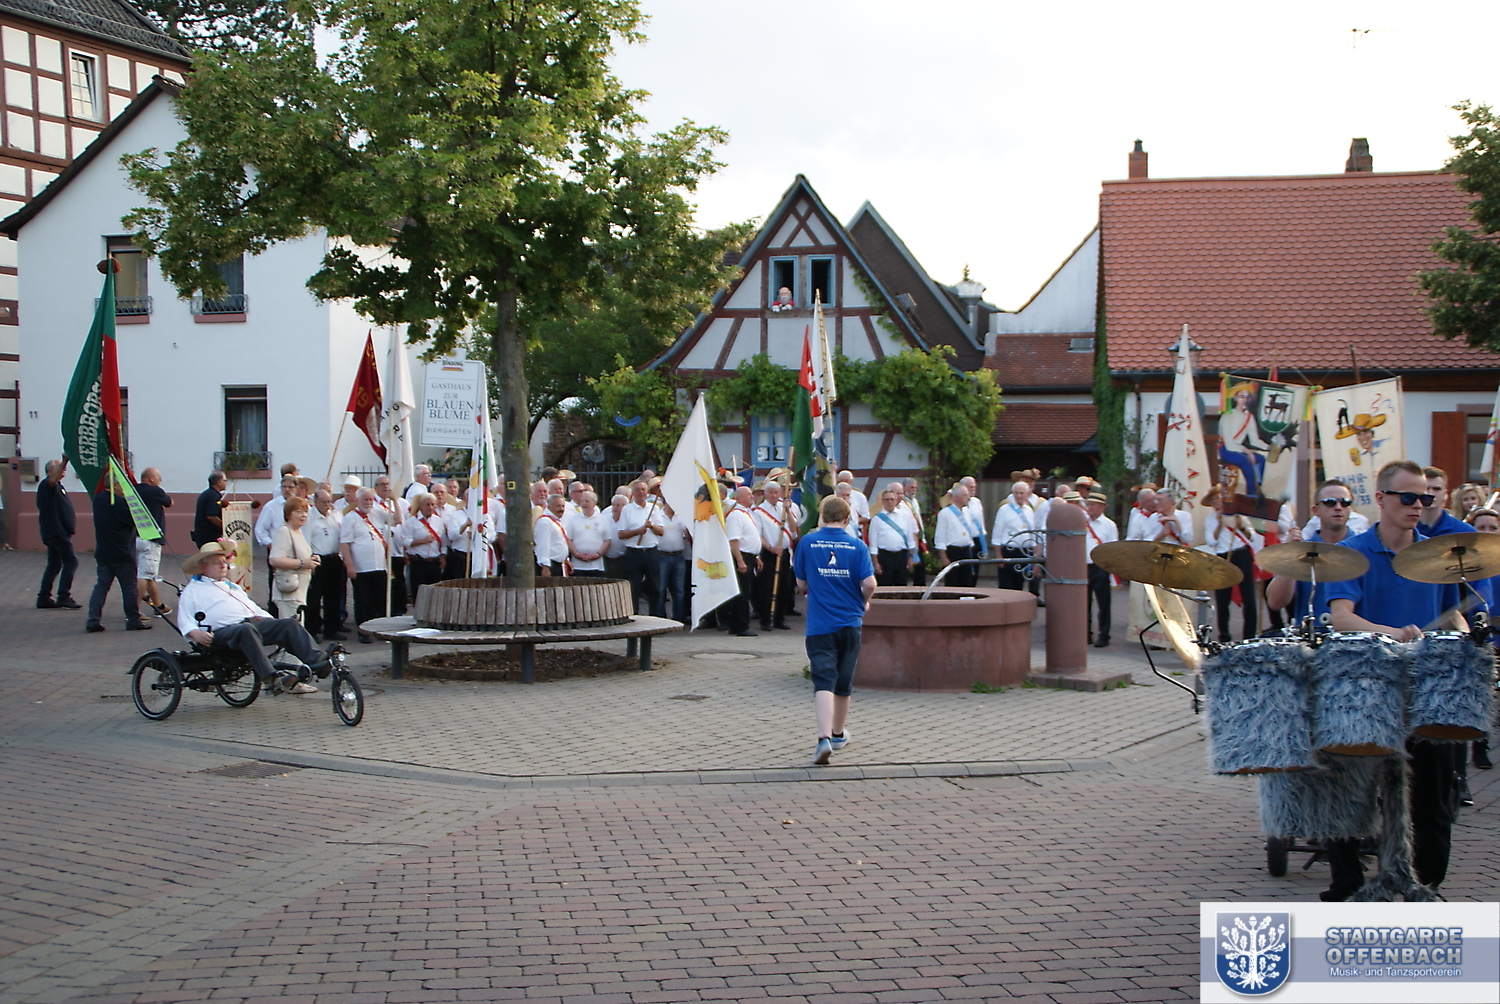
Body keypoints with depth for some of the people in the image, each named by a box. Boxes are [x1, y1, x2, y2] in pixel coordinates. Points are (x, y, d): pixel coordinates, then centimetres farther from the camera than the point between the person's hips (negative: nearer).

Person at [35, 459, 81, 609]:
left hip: (58, 532, 10)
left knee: (54, 564, 10)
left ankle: (44, 598, 12)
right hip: (56, 531, -10)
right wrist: (65, 461, -46)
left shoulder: (57, 486, 20)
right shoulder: (47, 484, -11)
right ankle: (63, 597, -12)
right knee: (70, 561, -11)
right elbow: (54, 479, -35)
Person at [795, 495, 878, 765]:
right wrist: (862, 602, 9)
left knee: (823, 680, -9)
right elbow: (870, 583, -12)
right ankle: (838, 734, 32)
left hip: (819, 624, -1)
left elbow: (801, 584, 7)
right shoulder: (857, 547, -4)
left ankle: (825, 737, -27)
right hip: (850, 622, 1)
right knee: (844, 682, 16)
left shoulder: (807, 543, -2)